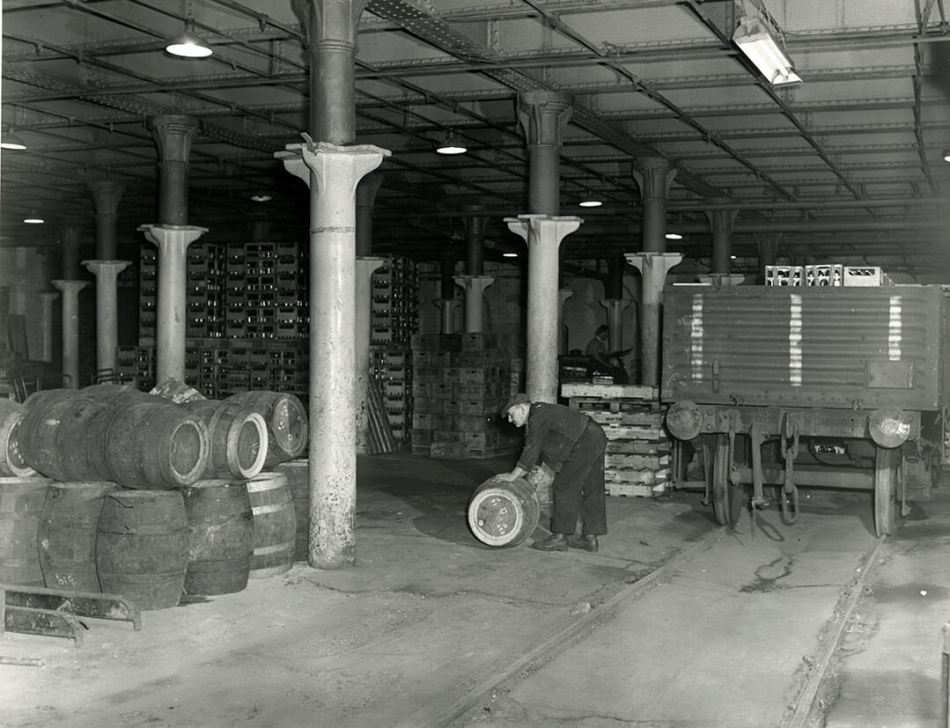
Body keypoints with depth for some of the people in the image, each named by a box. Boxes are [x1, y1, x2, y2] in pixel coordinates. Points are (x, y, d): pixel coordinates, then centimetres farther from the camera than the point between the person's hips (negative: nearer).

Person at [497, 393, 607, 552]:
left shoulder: (539, 417, -15)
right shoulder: (533, 421, 17)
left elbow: (532, 449, -18)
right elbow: (531, 450, 21)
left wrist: (513, 475, -14)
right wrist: (515, 476, 18)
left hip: (585, 442, -11)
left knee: (565, 489, -6)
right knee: (592, 490, 11)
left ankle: (560, 538, -3)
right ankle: (590, 538, 16)